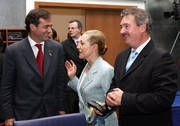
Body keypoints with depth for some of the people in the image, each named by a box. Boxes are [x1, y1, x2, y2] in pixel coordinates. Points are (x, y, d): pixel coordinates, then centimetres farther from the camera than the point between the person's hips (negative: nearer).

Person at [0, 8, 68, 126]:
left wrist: (61, 109, 5)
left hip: (52, 113, 3)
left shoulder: (57, 48, -1)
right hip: (25, 116, -2)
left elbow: (61, 81, 6)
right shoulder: (13, 51, -9)